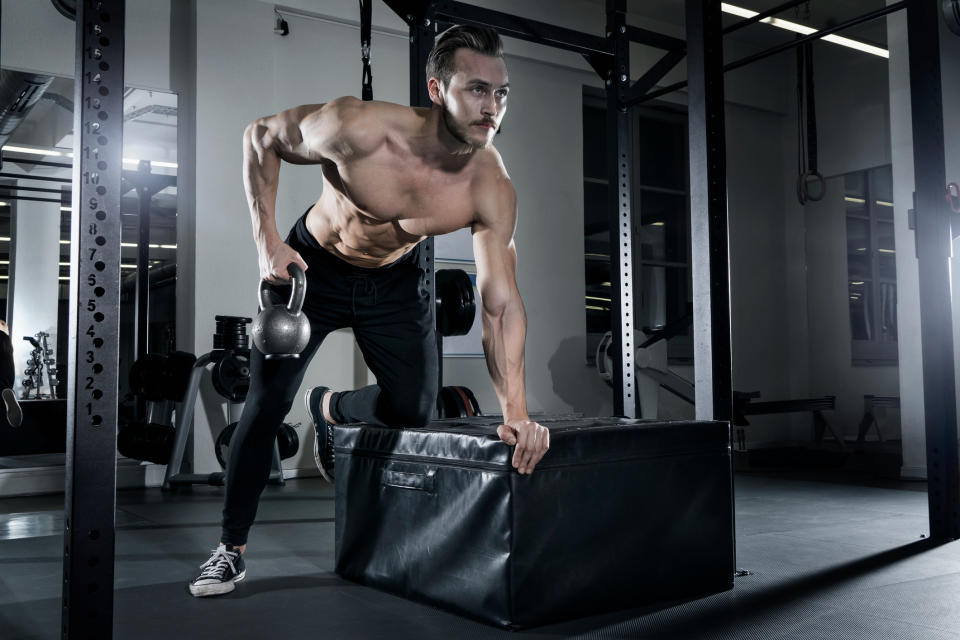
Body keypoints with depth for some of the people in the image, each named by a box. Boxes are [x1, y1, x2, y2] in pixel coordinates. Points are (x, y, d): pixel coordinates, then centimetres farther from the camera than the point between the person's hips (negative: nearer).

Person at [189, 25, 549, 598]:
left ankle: (330, 408, 29)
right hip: (313, 265, -2)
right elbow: (261, 136, -17)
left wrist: (516, 409, -34)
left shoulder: (492, 190, -28)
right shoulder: (360, 129, -35)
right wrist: (266, 239, -23)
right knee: (266, 405, -3)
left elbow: (502, 302, -25)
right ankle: (232, 550, 14)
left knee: (414, 410, -6)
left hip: (397, 281, 2)